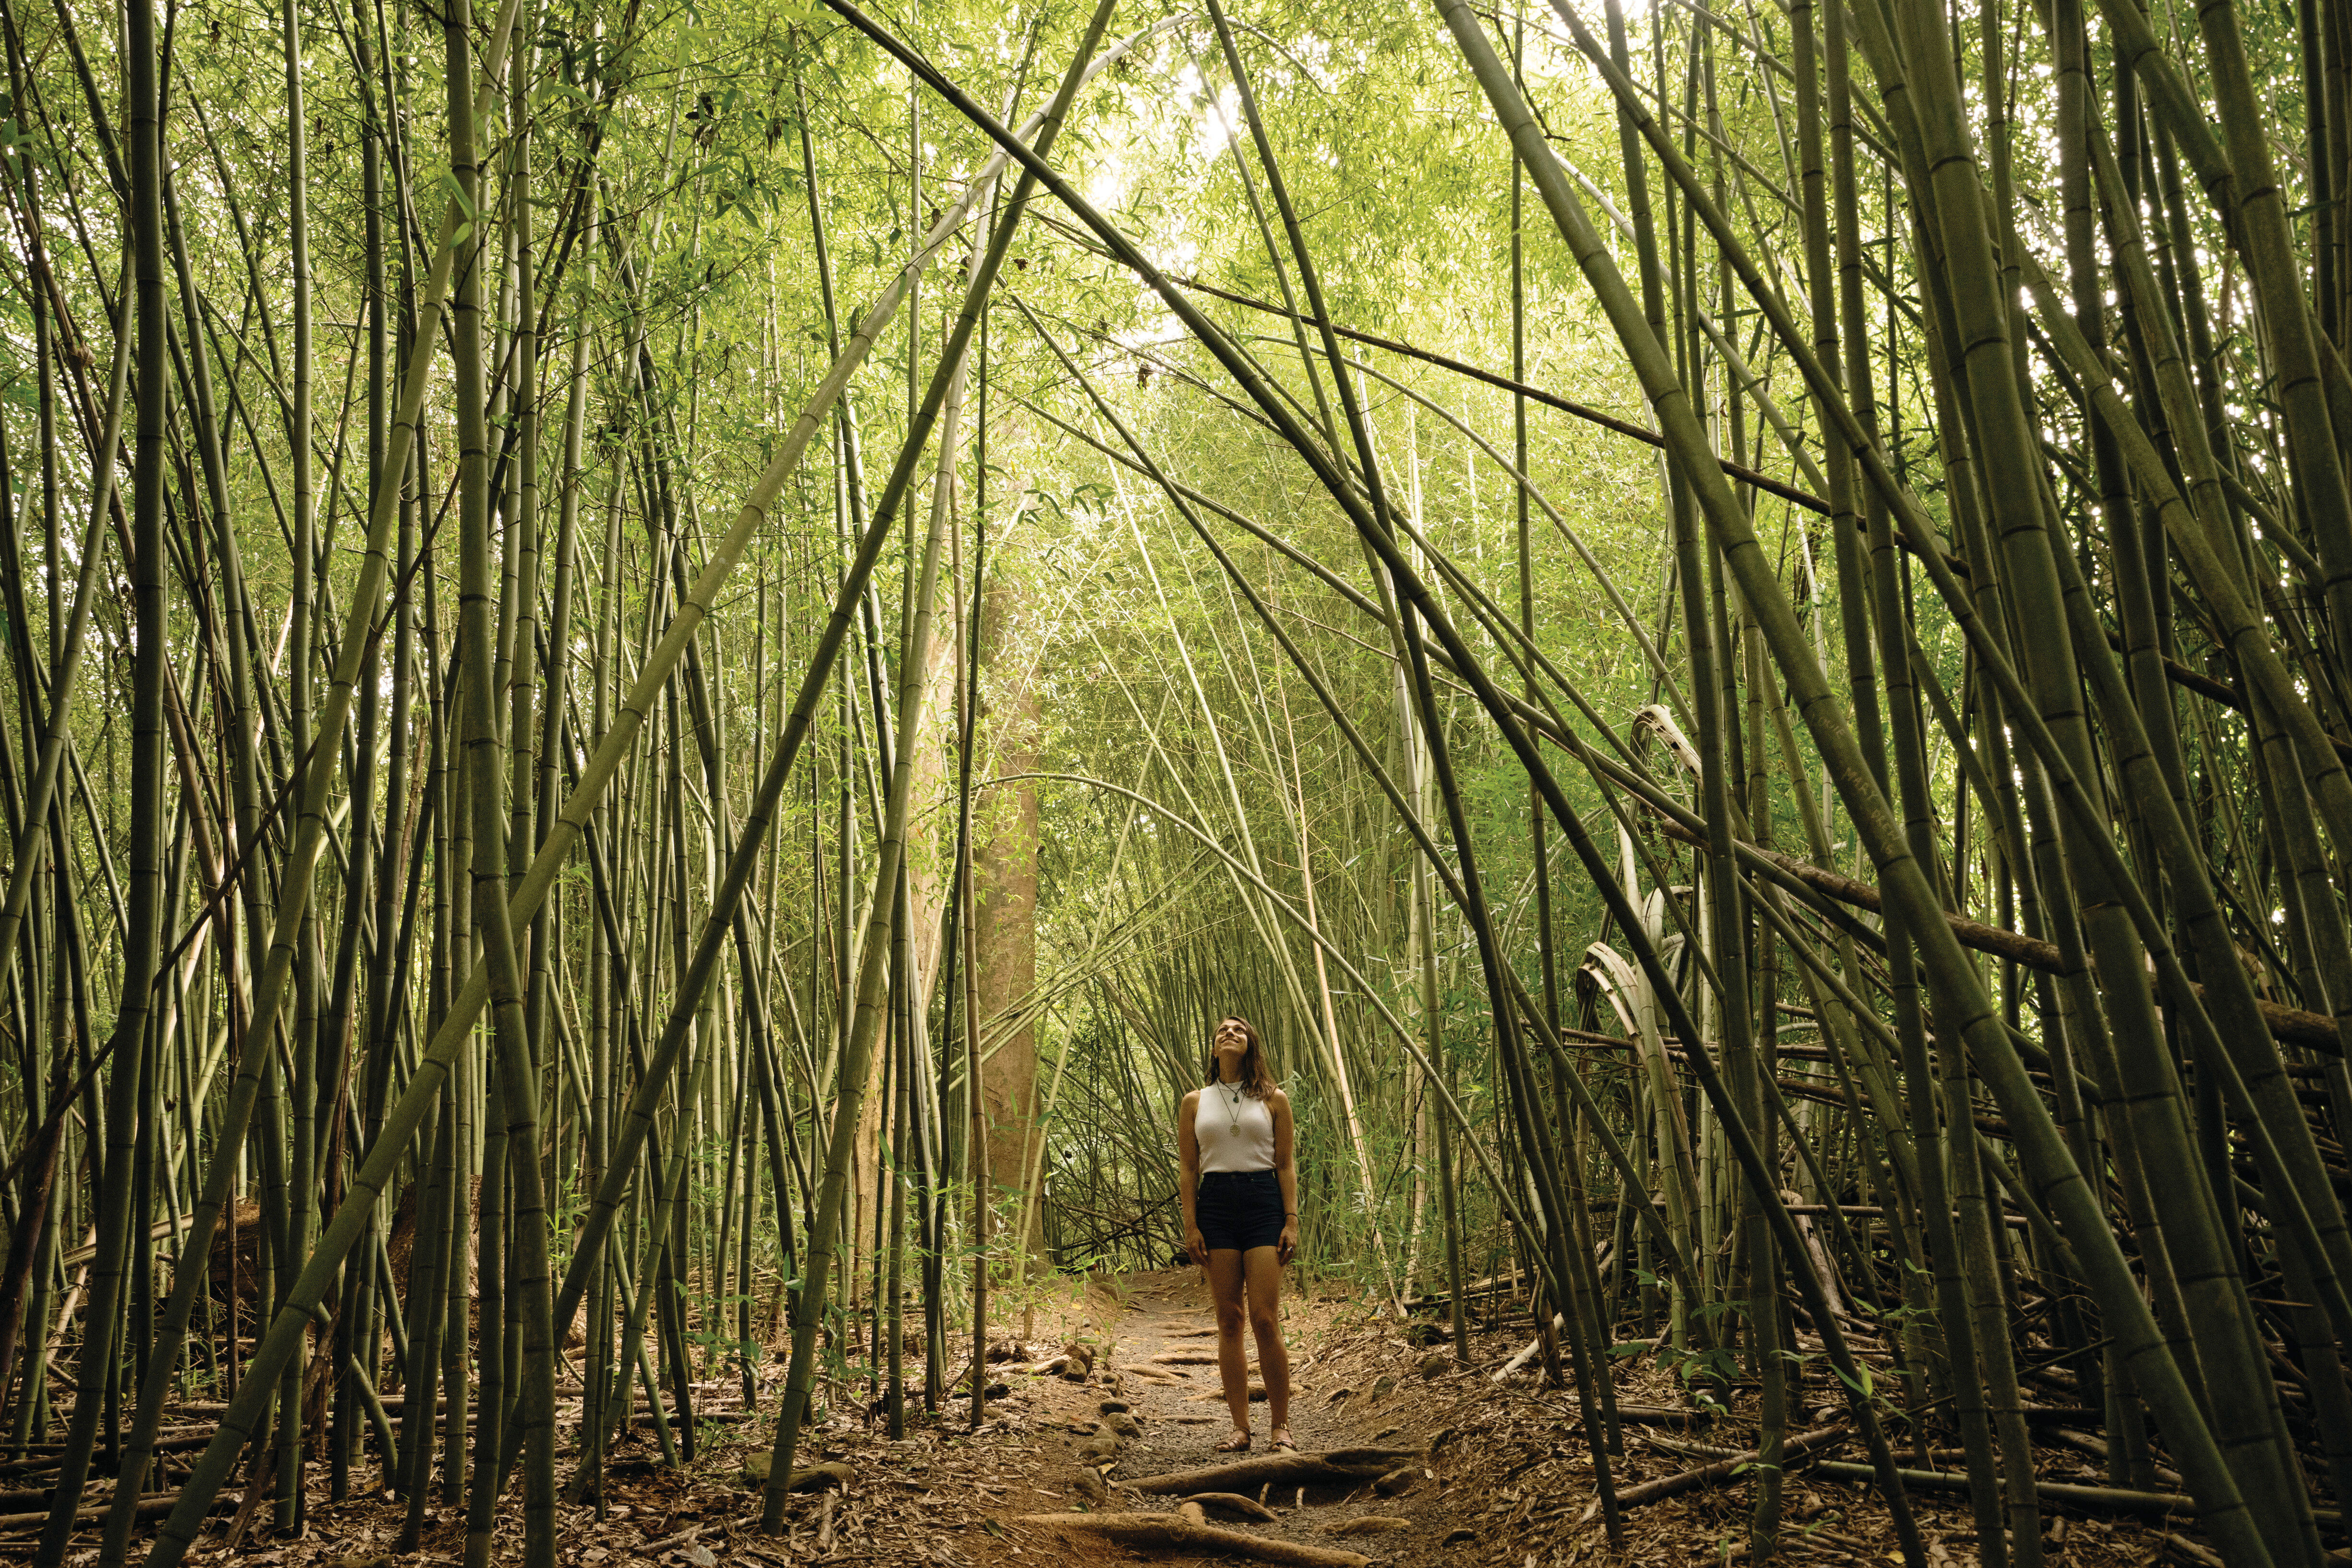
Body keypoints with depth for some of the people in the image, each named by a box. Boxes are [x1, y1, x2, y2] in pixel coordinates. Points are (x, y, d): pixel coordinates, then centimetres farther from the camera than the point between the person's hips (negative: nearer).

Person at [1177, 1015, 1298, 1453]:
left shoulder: (1273, 1100, 9)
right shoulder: (1195, 1103, 11)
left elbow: (1285, 1165, 6)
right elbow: (1188, 1168, 9)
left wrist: (1292, 1220, -3)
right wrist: (1190, 1225, 0)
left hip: (1263, 1203, -1)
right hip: (1215, 1206, 2)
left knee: (1265, 1319, -8)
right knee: (1229, 1321, 2)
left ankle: (1281, 1425, 2)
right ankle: (1240, 1428, 7)